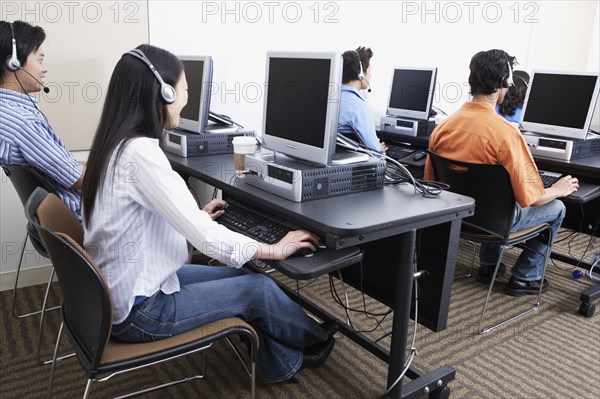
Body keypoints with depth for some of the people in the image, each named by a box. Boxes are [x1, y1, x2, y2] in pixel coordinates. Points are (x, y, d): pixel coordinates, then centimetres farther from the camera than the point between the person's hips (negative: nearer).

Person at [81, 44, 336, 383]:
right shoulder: (141, 152, -28)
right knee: (258, 288, 0)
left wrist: (197, 215, 17)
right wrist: (276, 250, -15)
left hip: (122, 288, 9)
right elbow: (207, 238, -28)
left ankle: (282, 363, 28)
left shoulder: (116, 142, 2)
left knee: (243, 275, 11)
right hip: (137, 310, -9)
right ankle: (316, 340, 28)